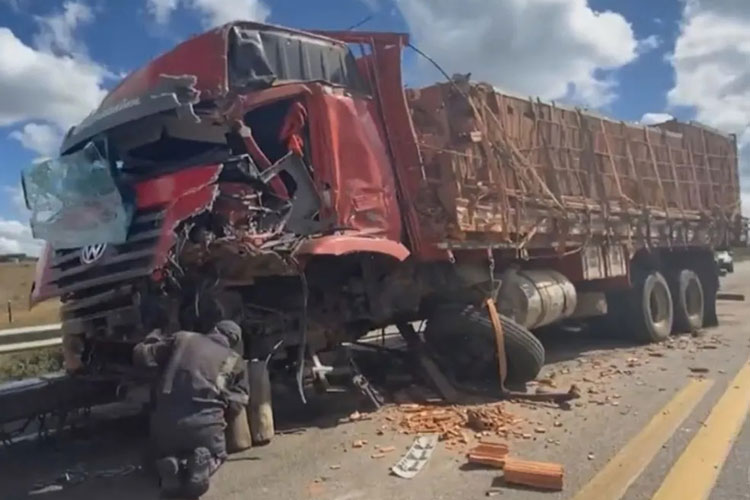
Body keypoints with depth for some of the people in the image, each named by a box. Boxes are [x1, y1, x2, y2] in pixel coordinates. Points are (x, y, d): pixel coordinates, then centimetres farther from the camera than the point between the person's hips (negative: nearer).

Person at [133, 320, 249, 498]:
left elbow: (141, 356, 14)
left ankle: (172, 465, -4)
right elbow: (235, 405, 8)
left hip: (165, 419, 1)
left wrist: (154, 338, 33)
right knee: (216, 454, 30)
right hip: (205, 422, -1)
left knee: (166, 452, 32)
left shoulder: (182, 338, 13)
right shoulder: (235, 361, 13)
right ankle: (204, 464, -6)